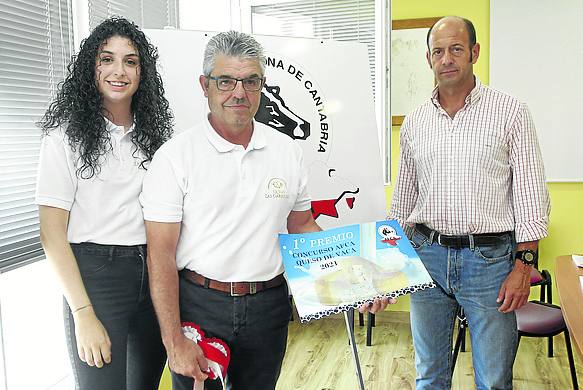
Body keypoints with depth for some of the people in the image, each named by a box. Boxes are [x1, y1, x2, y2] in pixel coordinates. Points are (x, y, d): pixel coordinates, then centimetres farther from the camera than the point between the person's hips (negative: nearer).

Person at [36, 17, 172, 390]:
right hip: (94, 275, -5)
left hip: (154, 274, 5)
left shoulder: (152, 133, 8)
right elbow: (52, 233, -9)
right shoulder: (67, 135, -6)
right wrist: (83, 314, -15)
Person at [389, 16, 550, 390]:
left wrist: (523, 265, -10)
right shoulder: (414, 122, 8)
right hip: (427, 255, 3)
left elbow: (531, 195, -4)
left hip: (489, 258, -3)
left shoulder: (510, 112, -3)